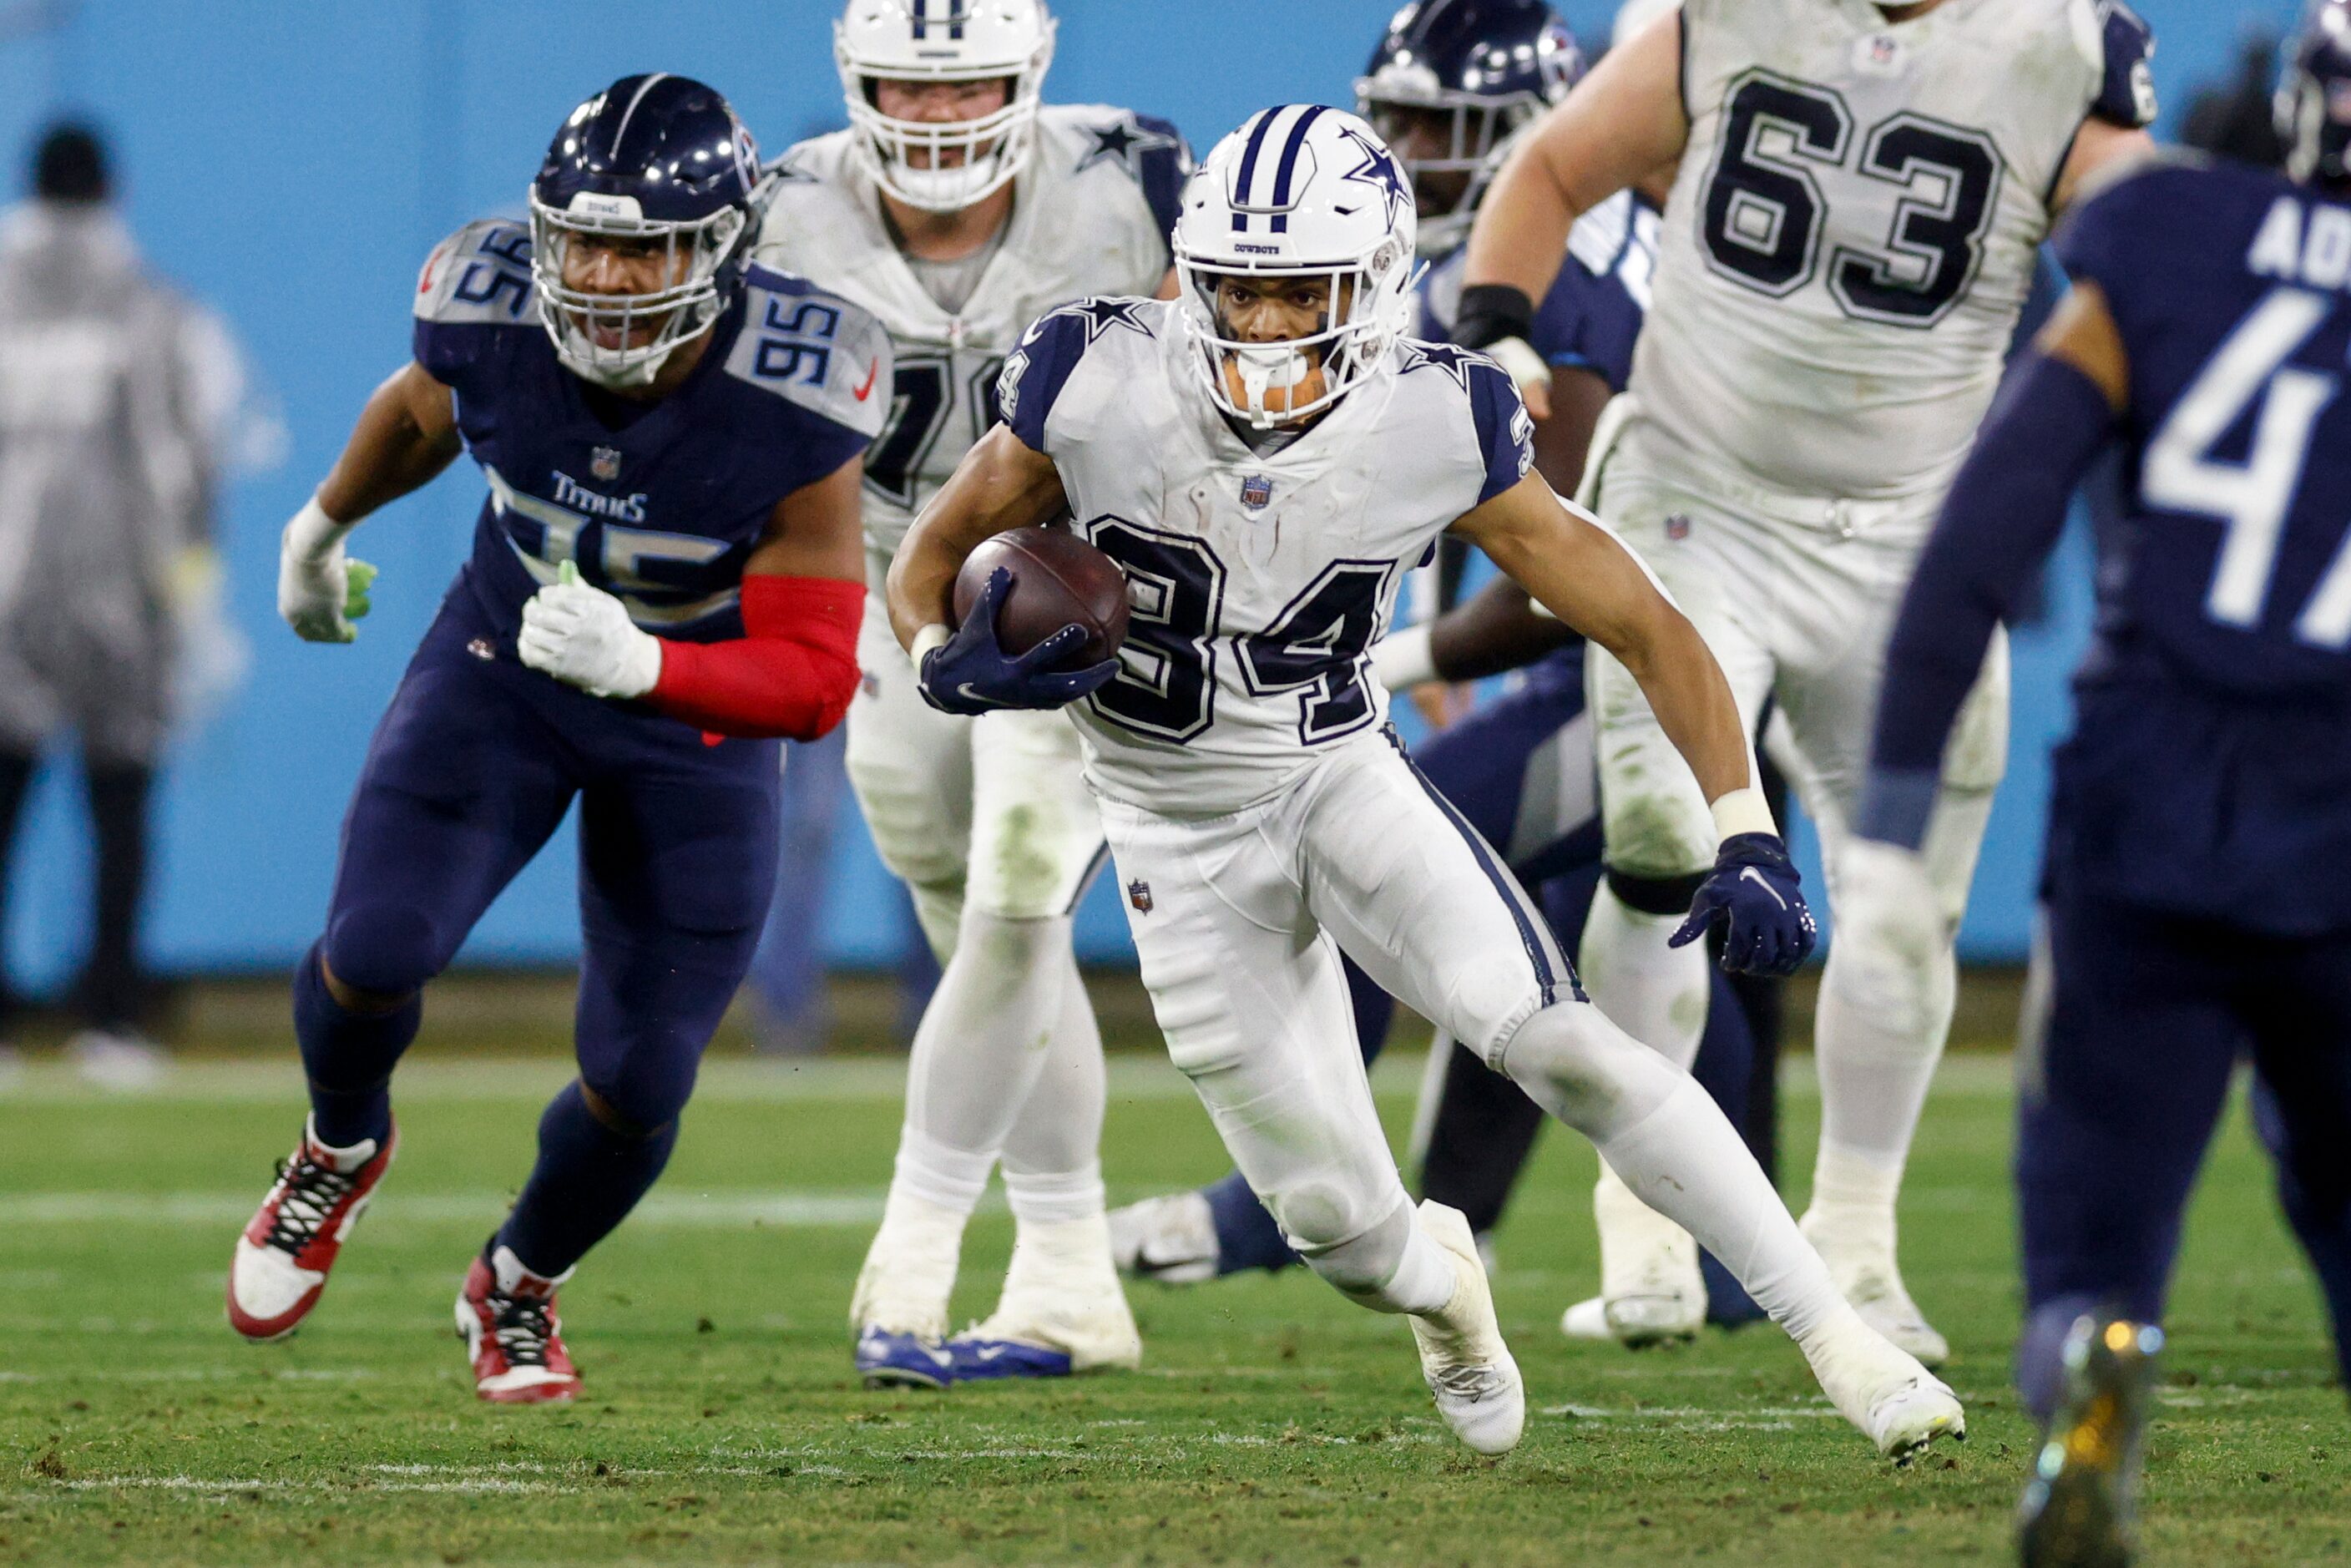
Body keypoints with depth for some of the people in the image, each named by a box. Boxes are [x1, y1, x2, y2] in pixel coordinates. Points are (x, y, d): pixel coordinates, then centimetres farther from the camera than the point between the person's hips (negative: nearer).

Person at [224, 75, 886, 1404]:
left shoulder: (791, 409, -32)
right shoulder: (493, 316, -24)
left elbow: (815, 681, -28)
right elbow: (425, 412, 4)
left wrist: (643, 668, -46)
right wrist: (326, 528, 23)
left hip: (697, 709, -1)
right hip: (502, 666, 1)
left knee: (639, 1083, 0)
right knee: (376, 954, -20)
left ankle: (520, 1287, 32)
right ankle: (343, 1149, 16)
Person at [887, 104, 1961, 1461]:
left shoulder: (1435, 431, -18)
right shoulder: (1102, 392, -20)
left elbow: (1649, 630, -11)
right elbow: (929, 568, -4)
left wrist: (1748, 838, -21)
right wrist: (954, 662, -27)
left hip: (1345, 782, 0)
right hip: (1183, 837, 0)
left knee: (1549, 1036, -26)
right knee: (1339, 1223, -1)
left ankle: (1836, 1335, -19)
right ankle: (1437, 1288, 39)